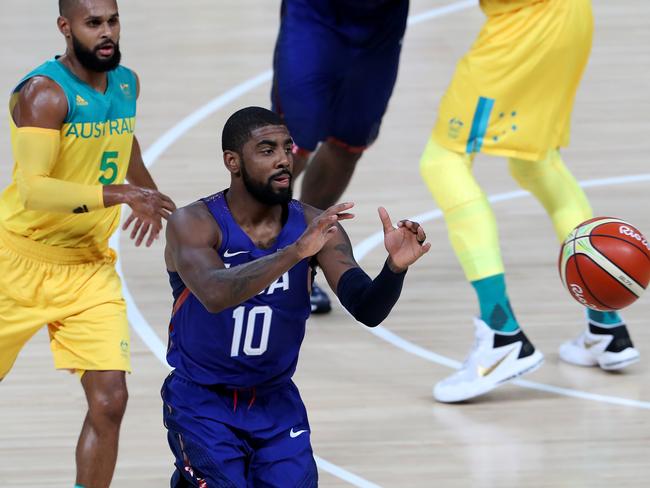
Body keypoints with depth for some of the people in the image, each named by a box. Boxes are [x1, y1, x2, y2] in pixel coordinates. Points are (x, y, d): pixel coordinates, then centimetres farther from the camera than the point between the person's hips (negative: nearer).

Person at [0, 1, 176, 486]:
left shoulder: (127, 83, 2)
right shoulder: (45, 92, -21)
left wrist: (151, 194, 37)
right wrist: (117, 194, -41)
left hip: (90, 268, 5)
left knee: (110, 400, -10)